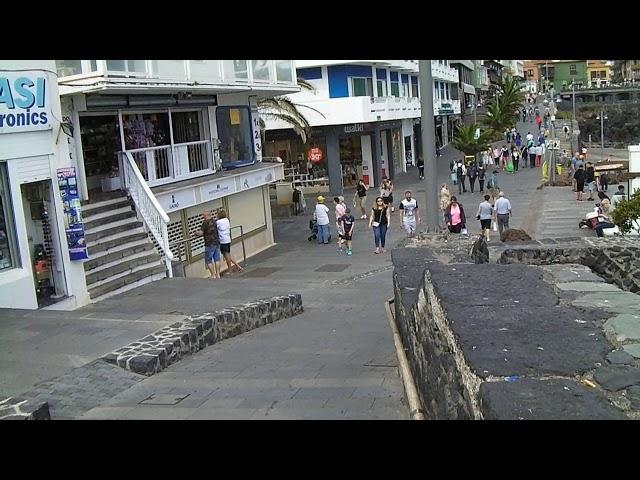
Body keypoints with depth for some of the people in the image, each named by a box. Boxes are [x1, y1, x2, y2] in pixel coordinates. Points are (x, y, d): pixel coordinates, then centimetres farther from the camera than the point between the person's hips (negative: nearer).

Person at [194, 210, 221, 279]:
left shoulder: (205, 222, -13)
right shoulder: (213, 222, 10)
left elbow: (201, 233, -16)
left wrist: (196, 233, 4)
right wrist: (201, 229, 27)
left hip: (209, 244, -7)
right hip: (217, 242, 7)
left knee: (208, 260, 2)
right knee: (217, 259, 10)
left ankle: (213, 275, 1)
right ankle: (218, 274, 13)